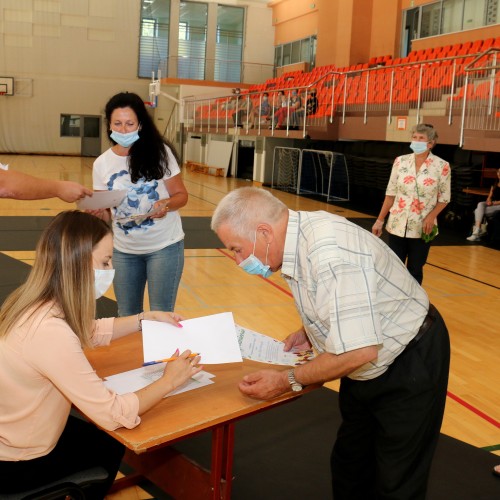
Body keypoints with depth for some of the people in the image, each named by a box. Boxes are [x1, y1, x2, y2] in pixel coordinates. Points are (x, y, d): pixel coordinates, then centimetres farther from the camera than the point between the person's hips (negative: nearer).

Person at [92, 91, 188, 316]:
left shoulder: (160, 152, -11)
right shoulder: (102, 164, -2)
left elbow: (181, 195, -5)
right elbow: (106, 214, 4)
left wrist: (166, 204, -26)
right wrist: (98, 213, -18)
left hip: (164, 246, -3)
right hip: (124, 251, 3)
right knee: (127, 315, 14)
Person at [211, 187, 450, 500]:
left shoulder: (329, 251, -36)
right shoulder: (300, 235, -6)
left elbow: (358, 350, -35)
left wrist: (287, 381, -24)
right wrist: (309, 333, -2)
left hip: (410, 365, -9)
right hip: (369, 366, 9)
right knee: (350, 465, 21)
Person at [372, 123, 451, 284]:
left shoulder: (442, 166, -6)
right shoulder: (400, 161, 1)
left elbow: (444, 198, 0)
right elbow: (390, 194, 6)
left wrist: (431, 217, -16)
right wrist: (380, 220, 6)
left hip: (422, 228, -2)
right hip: (397, 225, 2)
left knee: (415, 271, 9)